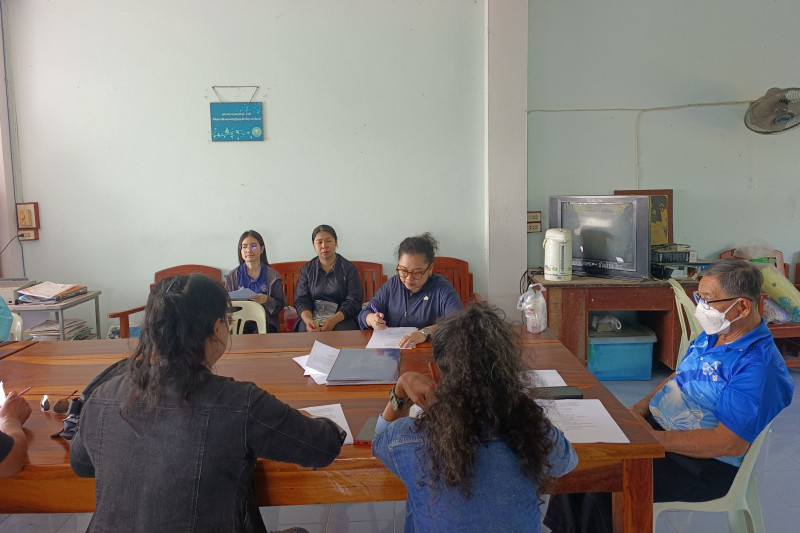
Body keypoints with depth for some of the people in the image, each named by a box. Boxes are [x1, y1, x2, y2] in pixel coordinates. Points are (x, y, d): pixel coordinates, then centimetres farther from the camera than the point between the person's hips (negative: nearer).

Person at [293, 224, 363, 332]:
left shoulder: (350, 269, 6)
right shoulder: (306, 269, 14)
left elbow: (353, 301, -3)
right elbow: (301, 300, 5)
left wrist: (333, 321, -20)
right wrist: (308, 321, -18)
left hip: (342, 318, -1)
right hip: (312, 317, 2)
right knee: (305, 330, -30)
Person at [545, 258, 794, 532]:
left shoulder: (758, 367, -23)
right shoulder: (710, 337, 6)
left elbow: (729, 444, -26)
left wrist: (652, 438, -25)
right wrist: (639, 410, -1)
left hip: (705, 464, -9)